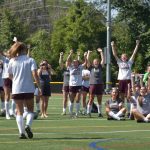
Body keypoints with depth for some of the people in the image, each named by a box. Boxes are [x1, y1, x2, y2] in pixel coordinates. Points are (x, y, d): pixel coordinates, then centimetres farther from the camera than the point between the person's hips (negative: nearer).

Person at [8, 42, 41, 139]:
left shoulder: (12, 61, 3)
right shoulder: (30, 60, -4)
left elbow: (10, 76, 11)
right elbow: (34, 74, -14)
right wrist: (39, 86, -7)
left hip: (16, 90, 2)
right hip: (29, 89, -1)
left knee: (19, 111, 7)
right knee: (30, 110, 13)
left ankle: (21, 132, -4)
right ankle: (28, 125, -13)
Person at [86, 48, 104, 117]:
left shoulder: (100, 67, 12)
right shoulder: (91, 68, 7)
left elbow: (103, 60, 11)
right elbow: (87, 60, 2)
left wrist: (101, 52, 12)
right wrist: (88, 53, 3)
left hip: (100, 84, 3)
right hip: (93, 84, -3)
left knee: (99, 100, 7)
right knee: (91, 99, -3)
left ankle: (99, 112, 13)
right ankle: (88, 112, 1)